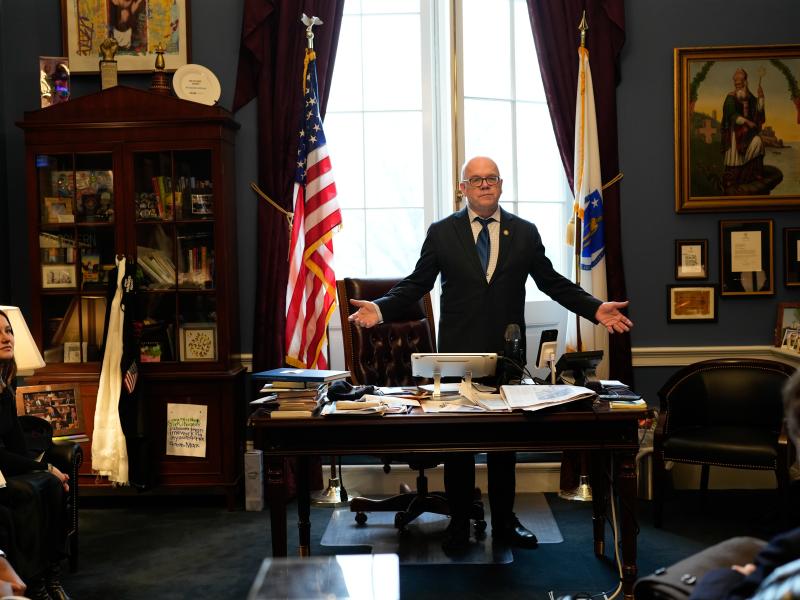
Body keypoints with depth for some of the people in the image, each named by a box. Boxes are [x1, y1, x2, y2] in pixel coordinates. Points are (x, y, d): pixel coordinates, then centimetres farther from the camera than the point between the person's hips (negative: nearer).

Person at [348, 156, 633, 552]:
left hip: (508, 352, 1)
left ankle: (504, 523, 22)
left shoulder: (525, 233, 7)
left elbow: (552, 282, 8)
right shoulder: (441, 233, 3)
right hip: (458, 352, -1)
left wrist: (596, 309, -3)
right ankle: (458, 524, 18)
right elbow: (416, 283, 1)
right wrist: (380, 309, -15)